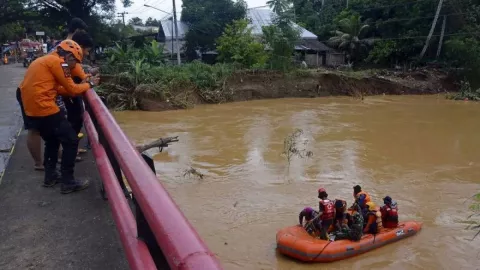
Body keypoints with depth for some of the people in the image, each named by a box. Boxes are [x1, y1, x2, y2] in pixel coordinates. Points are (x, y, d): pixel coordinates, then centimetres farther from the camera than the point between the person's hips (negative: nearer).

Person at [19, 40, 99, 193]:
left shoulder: (45, 60, 20)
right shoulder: (58, 62, -9)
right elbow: (72, 90, -8)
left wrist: (81, 85, 14)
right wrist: (89, 84, 8)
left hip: (31, 109, 10)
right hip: (44, 109, -10)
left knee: (52, 141, 24)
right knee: (71, 141, -1)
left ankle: (50, 176, 31)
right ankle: (68, 182, 3)